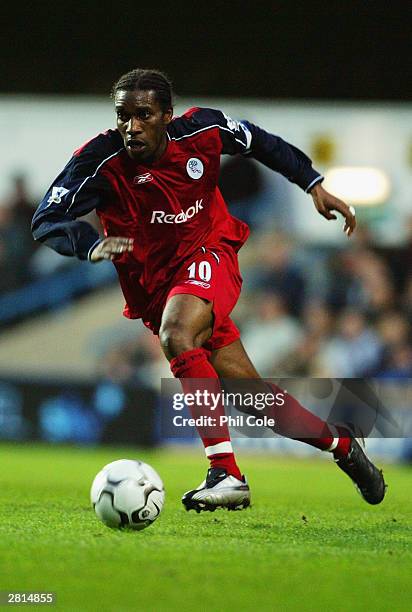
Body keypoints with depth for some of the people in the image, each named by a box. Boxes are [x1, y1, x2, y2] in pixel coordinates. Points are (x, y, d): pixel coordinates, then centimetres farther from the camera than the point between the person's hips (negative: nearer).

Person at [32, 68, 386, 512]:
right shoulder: (101, 161, -17)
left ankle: (225, 473, -37)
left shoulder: (202, 131, -11)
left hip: (209, 255, -2)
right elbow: (46, 220, -21)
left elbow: (259, 142, 9)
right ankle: (342, 445, 29)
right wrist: (91, 245, -40)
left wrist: (313, 183, 7)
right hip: (154, 288, 2)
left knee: (176, 337, -35)